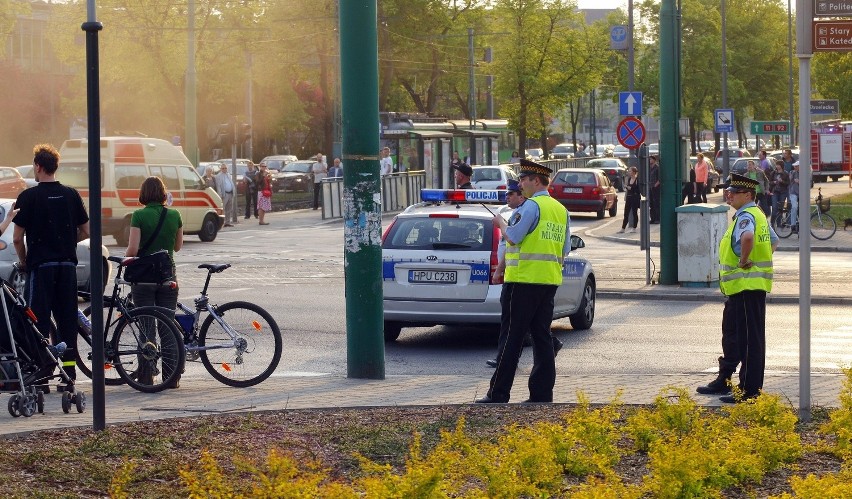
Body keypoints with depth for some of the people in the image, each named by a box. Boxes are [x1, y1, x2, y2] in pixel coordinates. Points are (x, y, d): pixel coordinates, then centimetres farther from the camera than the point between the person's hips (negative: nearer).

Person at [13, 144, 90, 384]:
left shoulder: (28, 197, -7)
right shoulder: (71, 195, 6)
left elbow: (17, 238, -7)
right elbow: (85, 232, 10)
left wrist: (23, 261, 9)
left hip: (40, 265, -4)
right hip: (67, 265, 4)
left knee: (39, 320, -1)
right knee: (67, 319, 8)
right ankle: (69, 371, 8)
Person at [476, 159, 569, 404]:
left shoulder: (531, 206, -11)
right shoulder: (561, 210, 14)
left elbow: (513, 237, -16)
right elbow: (565, 250, 16)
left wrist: (500, 222, 1)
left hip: (525, 280, -8)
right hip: (550, 281, 8)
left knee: (512, 337, -5)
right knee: (542, 336, 9)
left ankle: (498, 394, -3)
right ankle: (542, 394, 7)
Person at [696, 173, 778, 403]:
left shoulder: (745, 216, -17)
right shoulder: (759, 215, 16)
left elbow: (747, 237, -39)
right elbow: (774, 243, 28)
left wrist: (744, 260, -25)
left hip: (746, 286, -11)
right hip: (740, 288, 11)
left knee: (749, 339, -5)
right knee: (731, 334, 18)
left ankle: (750, 391, -2)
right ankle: (724, 381, 28)